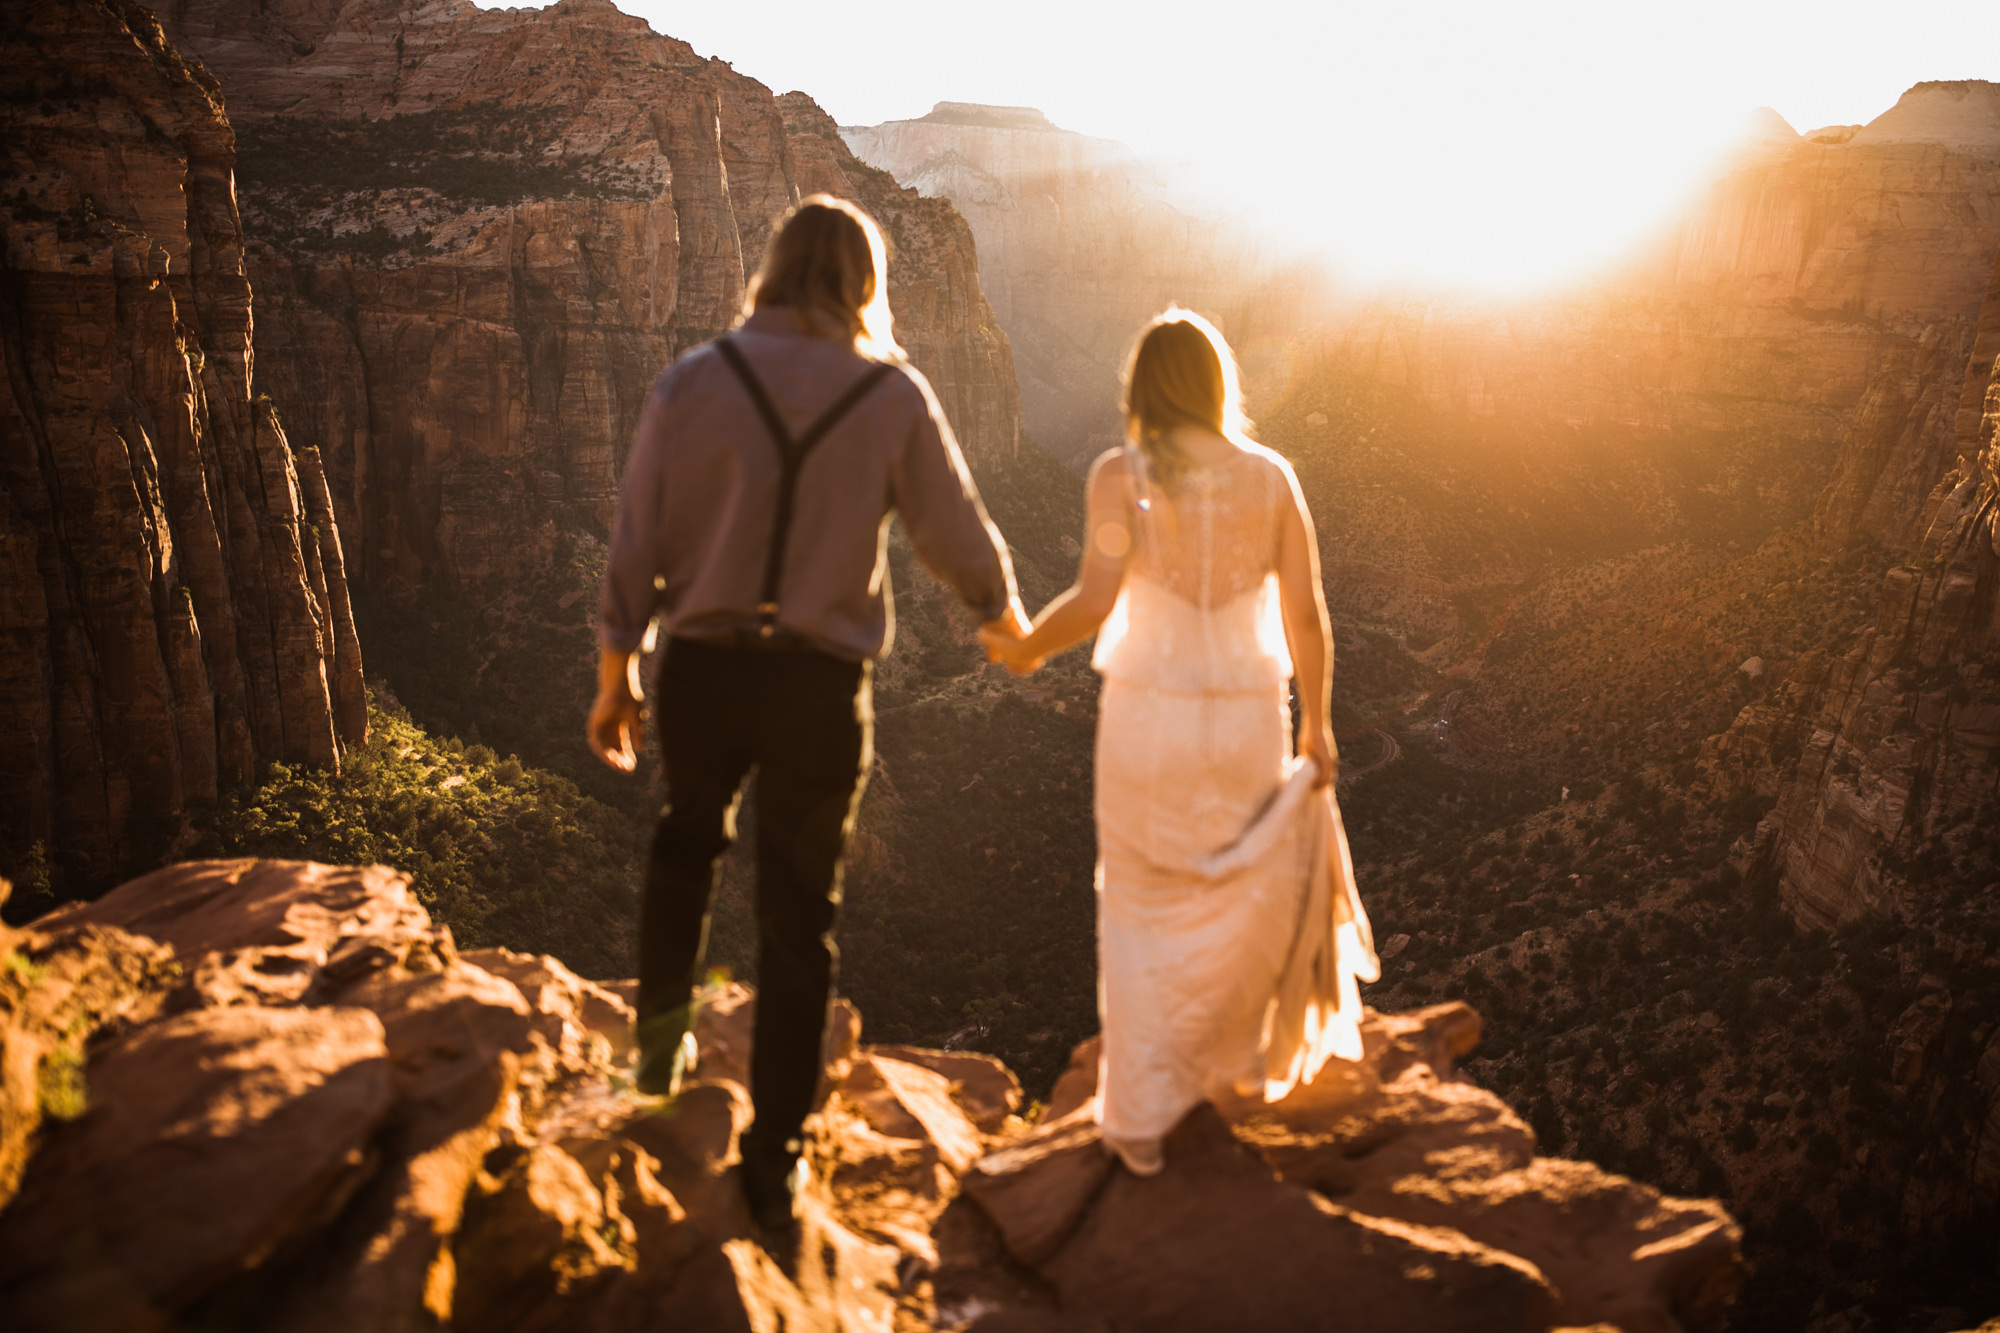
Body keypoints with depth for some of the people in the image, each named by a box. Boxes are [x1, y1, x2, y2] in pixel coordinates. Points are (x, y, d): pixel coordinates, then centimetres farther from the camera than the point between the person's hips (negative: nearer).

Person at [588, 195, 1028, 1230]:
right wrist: (1006, 616, 25)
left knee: (688, 835, 33)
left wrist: (614, 679, 8)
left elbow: (636, 545, -2)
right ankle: (773, 1158, 18)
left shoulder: (693, 381, -3)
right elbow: (957, 535, 5)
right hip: (819, 685, -1)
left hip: (704, 668, 1)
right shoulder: (893, 395, -4)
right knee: (798, 920, 10)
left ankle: (662, 1019, 26)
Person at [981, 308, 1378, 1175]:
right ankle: (1234, 1062, 41)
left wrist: (1026, 648, 1)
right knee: (1243, 903, 24)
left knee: (1141, 917, 11)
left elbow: (1093, 603, -17)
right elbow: (1306, 618, -1)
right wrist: (1316, 730, 9)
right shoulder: (1271, 477, -1)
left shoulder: (1121, 475, -8)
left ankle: (1142, 1121, 15)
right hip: (1248, 722, 2)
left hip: (1146, 717, -2)